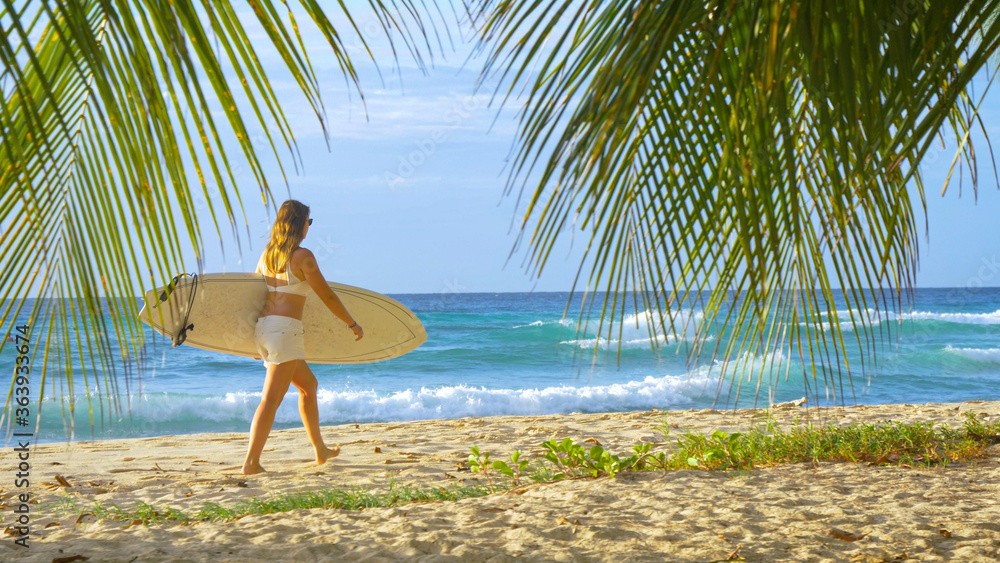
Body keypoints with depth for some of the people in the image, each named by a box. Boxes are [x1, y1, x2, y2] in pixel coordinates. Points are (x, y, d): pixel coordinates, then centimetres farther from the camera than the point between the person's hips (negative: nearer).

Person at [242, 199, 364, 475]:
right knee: (271, 399, -8)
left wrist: (257, 338, 32)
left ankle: (320, 450, 29)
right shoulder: (302, 256, -9)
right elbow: (327, 296, -5)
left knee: (309, 384, 22)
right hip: (285, 329, -9)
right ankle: (250, 463, -12)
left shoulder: (267, 254, 13)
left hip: (263, 327, 9)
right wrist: (353, 324, 7)